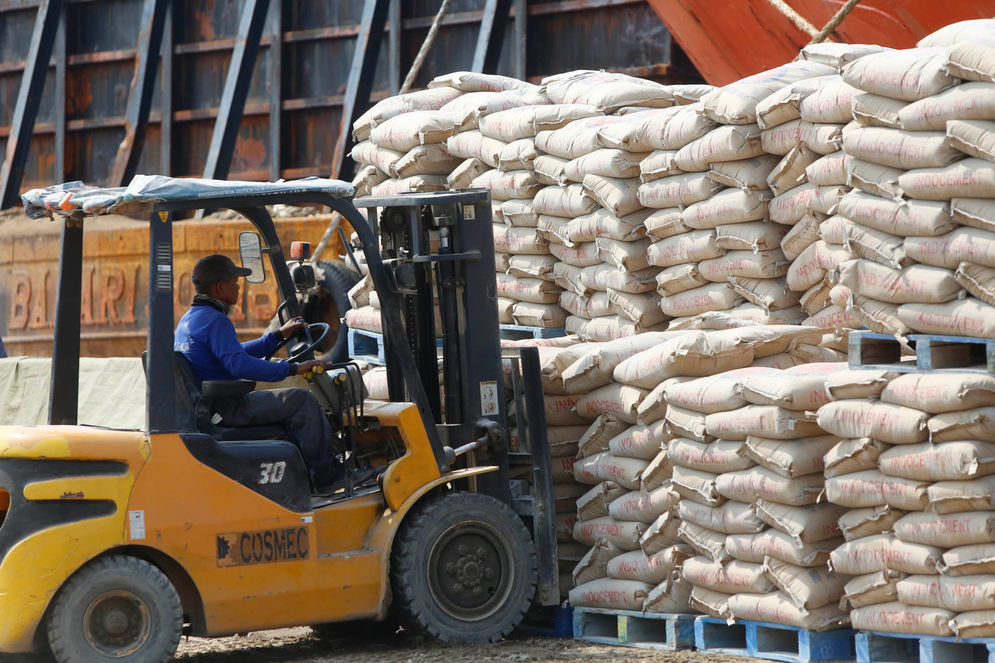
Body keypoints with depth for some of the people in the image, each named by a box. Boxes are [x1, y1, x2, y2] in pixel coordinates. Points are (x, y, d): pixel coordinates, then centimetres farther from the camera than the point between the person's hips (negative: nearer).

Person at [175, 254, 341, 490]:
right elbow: (239, 364, -30)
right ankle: (325, 473, -6)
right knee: (300, 399, -12)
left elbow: (236, 352, 29)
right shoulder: (214, 320, -17)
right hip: (223, 408, -11)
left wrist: (279, 336, 29)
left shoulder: (189, 319, 17)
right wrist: (292, 369, -26)